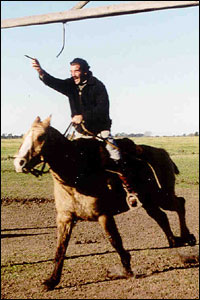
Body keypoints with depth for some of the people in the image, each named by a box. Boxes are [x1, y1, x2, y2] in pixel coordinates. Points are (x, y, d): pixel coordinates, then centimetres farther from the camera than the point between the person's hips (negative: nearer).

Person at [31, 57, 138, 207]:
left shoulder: (97, 86, -10)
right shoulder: (70, 85, 3)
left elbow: (103, 109, -19)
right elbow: (54, 82, -14)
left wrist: (84, 116, -29)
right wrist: (41, 72, -33)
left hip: (100, 129, -5)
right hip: (81, 131, 5)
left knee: (115, 158, -17)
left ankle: (129, 190, -13)